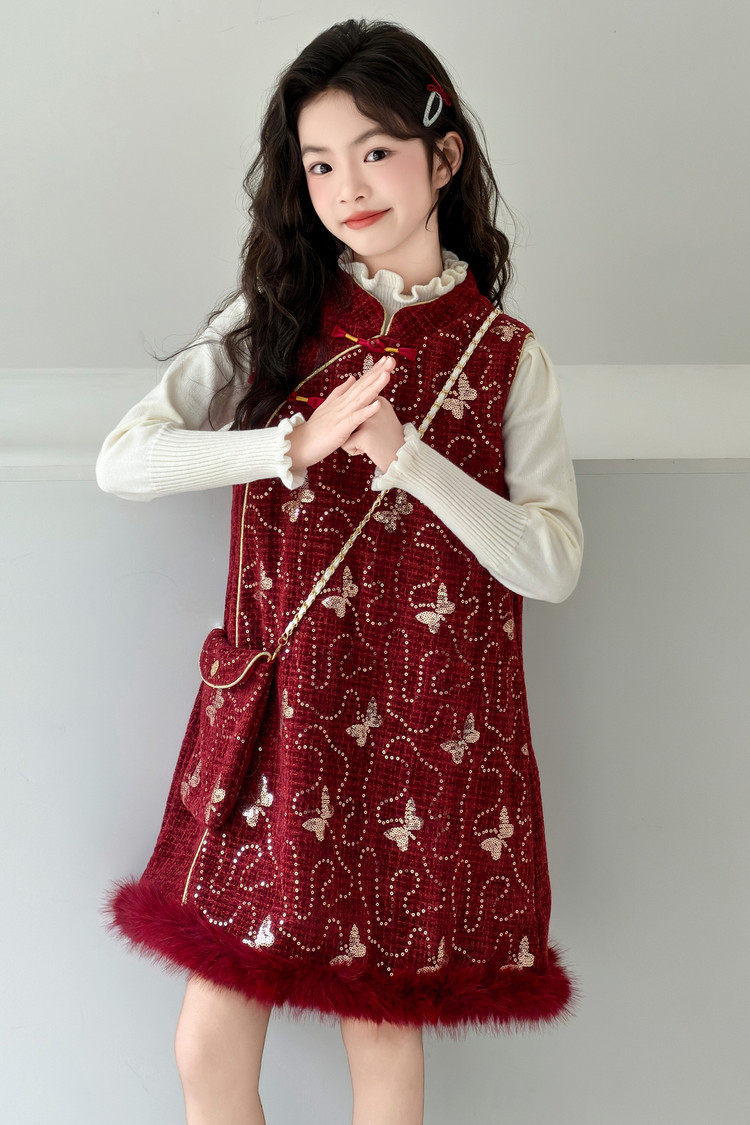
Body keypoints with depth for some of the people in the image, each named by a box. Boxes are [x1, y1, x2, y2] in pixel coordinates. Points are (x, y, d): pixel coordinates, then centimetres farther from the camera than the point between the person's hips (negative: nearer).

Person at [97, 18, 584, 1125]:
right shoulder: (272, 322, 4)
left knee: (383, 1029, 10)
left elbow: (553, 564, -8)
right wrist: (298, 443, -17)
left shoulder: (506, 358, 1)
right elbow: (121, 461, -5)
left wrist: (403, 452, -18)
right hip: (274, 719, 1)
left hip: (427, 733, -1)